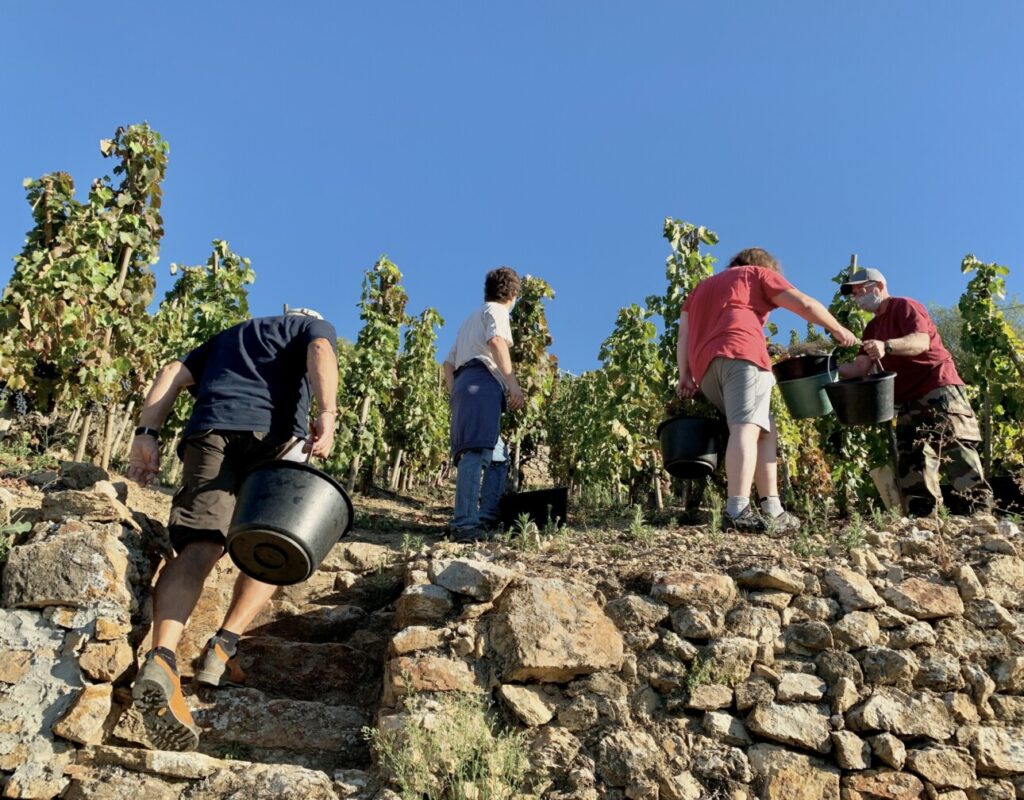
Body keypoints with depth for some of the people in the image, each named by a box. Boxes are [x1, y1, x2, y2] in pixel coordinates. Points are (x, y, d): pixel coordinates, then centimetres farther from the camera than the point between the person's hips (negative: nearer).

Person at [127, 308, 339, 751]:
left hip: (209, 429, 3)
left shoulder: (227, 336, 40)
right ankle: (223, 647, -10)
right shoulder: (315, 326, 28)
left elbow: (173, 373, 24)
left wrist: (147, 432, 14)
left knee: (200, 546, -10)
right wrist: (326, 414, -13)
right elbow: (321, 352, 2)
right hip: (274, 430, -3)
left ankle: (161, 660, -33)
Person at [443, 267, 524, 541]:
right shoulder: (496, 310, 10)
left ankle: (462, 520, 2)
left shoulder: (471, 318, 35)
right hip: (483, 381, -9)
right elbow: (496, 341, -14)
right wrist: (512, 382, -20)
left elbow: (448, 363, 31)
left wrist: (456, 396, 25)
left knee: (497, 454, 9)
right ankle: (465, 523, -31)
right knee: (477, 451, -20)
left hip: (462, 383, 9)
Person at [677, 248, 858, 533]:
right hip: (740, 352, -6)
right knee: (747, 427, -21)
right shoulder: (760, 274, 23)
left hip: (704, 365, 6)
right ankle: (738, 510, -39)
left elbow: (684, 332, 23)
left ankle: (772, 511, 1)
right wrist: (837, 329, 28)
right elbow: (805, 304, 14)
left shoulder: (702, 287, 37)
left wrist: (685, 375, 13)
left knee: (765, 430, 12)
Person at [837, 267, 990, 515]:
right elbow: (861, 366, 7)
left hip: (940, 390, -8)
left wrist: (887, 346, -40)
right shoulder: (872, 328, 20)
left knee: (957, 453, -12)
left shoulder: (905, 306, -4)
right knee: (910, 462, 0)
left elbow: (921, 341, -22)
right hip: (910, 402, 9)